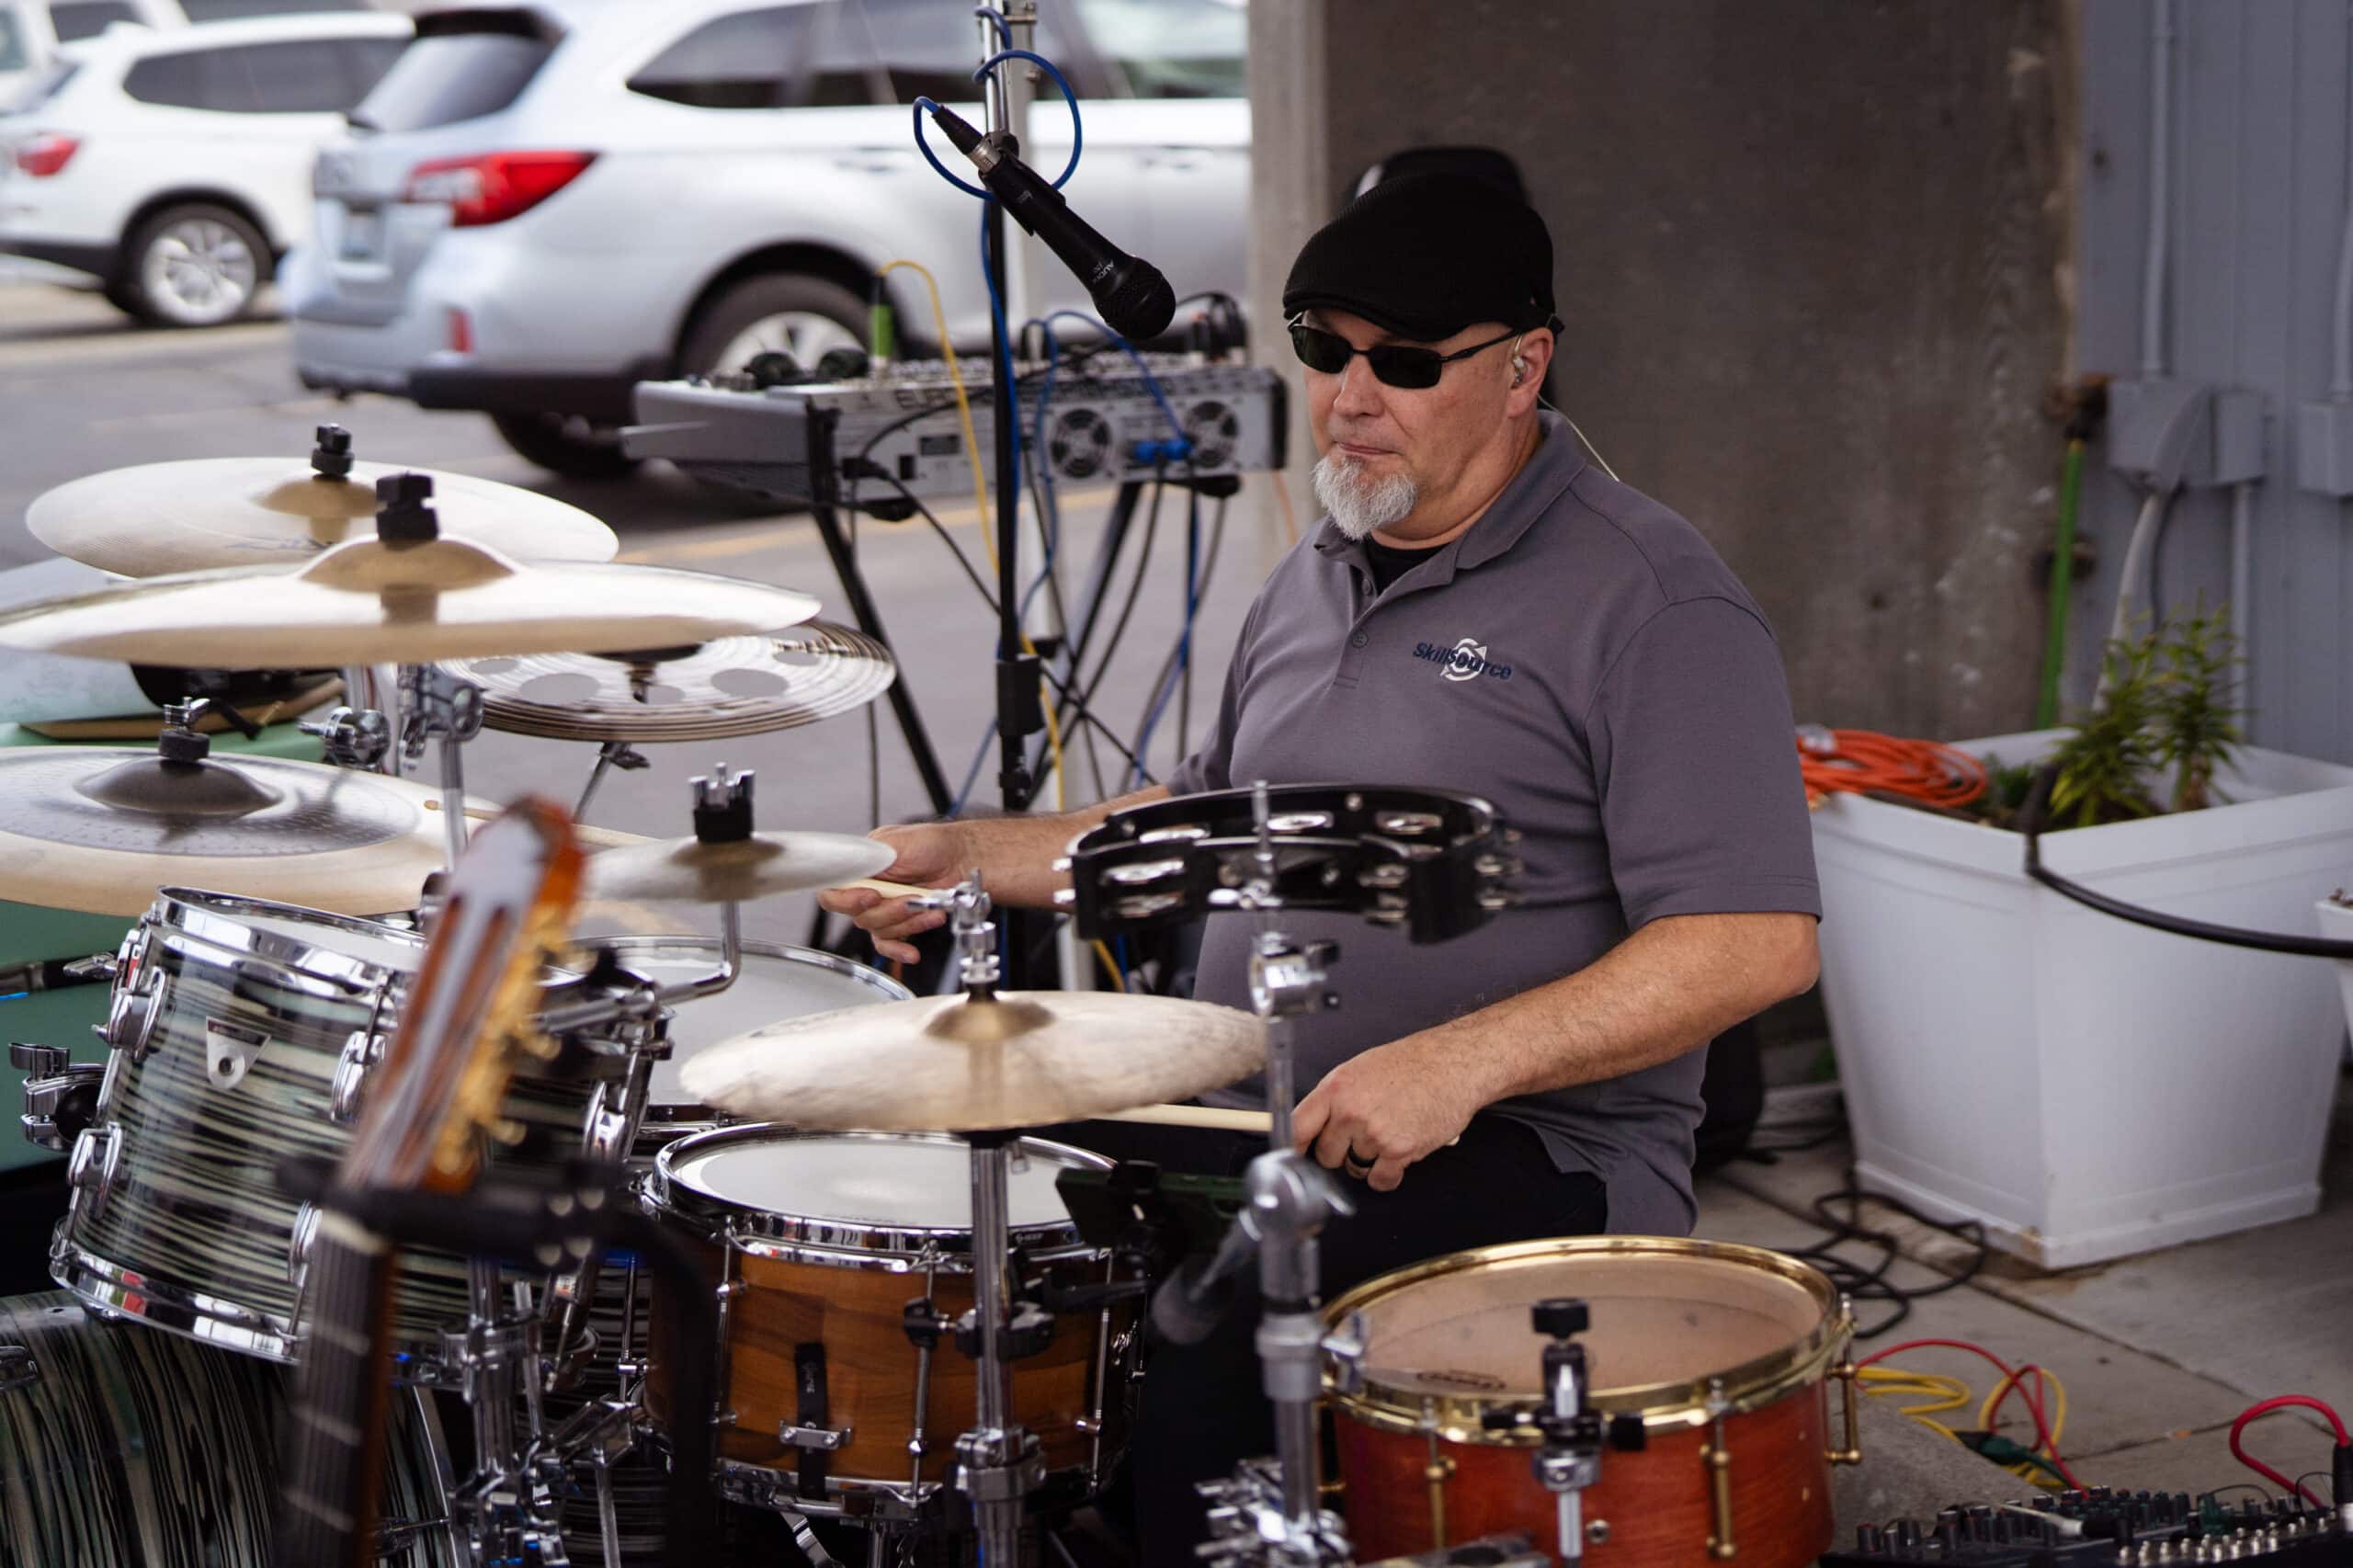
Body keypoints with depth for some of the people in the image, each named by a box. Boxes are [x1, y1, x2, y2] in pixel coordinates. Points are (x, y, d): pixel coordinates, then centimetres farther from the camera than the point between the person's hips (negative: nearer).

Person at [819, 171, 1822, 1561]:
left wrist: (1462, 1062, -28)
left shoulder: (1649, 602, -11)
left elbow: (1758, 943, -19)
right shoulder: (1317, 578, 15)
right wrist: (971, 857, 15)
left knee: (1204, 1343, -32)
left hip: (1526, 1162, -8)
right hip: (1248, 1124, 8)